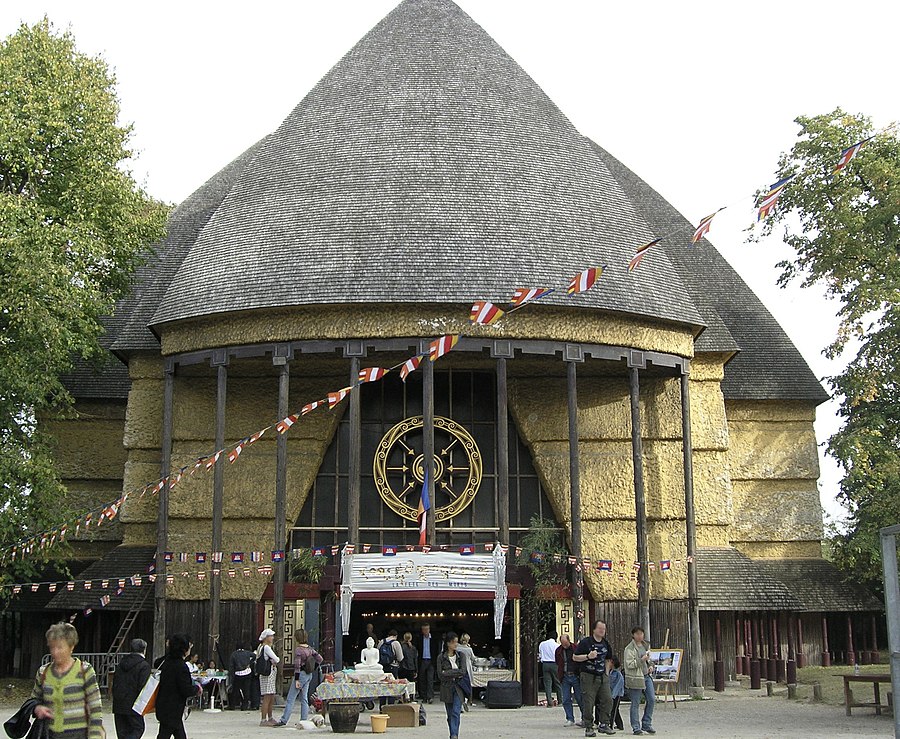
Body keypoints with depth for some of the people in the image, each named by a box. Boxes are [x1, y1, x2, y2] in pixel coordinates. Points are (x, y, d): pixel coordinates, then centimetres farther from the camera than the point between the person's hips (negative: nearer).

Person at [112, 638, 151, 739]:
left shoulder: (122, 662, 10)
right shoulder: (144, 665, -11)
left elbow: (114, 682, 12)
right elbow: (143, 687, -16)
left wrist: (115, 697, 18)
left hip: (118, 703, 6)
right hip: (132, 704, -6)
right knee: (138, 729, 4)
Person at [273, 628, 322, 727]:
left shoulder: (298, 649, -15)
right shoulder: (310, 648, 7)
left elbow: (297, 665, -18)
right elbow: (319, 658, 10)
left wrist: (296, 680, -17)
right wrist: (313, 669, 13)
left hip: (301, 674, -8)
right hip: (309, 675, 8)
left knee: (290, 699, -3)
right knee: (304, 699, 11)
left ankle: (284, 720, -2)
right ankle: (304, 720, 8)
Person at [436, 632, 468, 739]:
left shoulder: (461, 656, 3)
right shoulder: (441, 657, 0)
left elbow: (463, 671, -8)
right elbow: (440, 675, -7)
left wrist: (448, 673, -12)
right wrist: (456, 674, -11)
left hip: (458, 687, -1)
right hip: (446, 688, 1)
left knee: (456, 712, -14)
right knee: (450, 714, 7)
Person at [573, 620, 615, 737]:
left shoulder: (605, 643, 13)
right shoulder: (585, 642, -6)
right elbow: (575, 657, -6)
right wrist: (588, 656, -19)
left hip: (602, 677, 6)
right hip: (588, 676, -6)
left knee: (607, 700, -2)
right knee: (588, 703, -4)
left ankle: (604, 725, 8)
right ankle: (589, 728, 4)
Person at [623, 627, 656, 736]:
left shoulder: (646, 645, 14)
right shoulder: (629, 648, -10)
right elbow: (629, 664, -16)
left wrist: (649, 666, 11)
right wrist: (642, 660, -23)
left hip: (646, 676, 7)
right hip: (635, 678, -7)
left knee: (652, 699, 4)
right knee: (635, 704, -1)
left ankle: (647, 724, 16)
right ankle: (636, 728, 6)